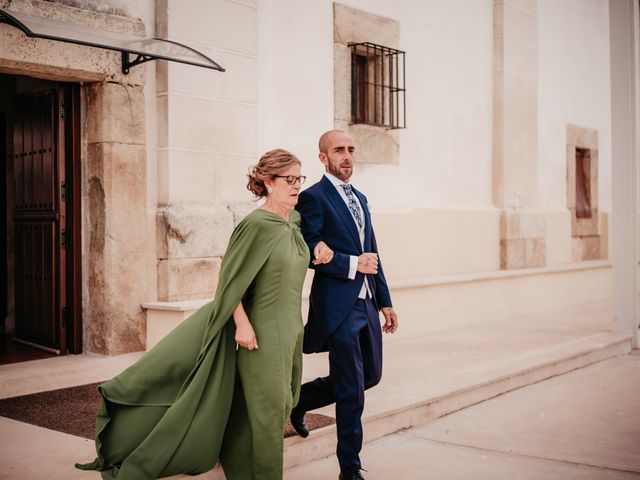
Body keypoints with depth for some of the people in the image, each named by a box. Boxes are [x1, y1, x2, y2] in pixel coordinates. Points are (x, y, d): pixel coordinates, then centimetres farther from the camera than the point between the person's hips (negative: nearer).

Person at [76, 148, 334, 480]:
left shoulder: (293, 221, 6)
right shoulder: (256, 224, -19)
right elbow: (230, 276, -18)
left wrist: (319, 245, 9)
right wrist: (242, 324, -21)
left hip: (287, 329, 9)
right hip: (261, 330, -9)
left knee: (280, 401, 17)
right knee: (268, 407, 0)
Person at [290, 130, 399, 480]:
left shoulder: (360, 198, 17)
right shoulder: (313, 198, -8)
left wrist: (385, 300, 17)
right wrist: (352, 264, -15)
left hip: (366, 303, 8)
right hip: (338, 306, -8)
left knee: (371, 375, 16)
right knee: (351, 391, 0)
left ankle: (301, 398, 35)